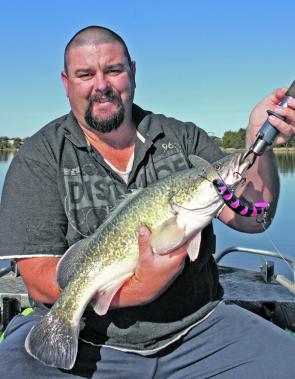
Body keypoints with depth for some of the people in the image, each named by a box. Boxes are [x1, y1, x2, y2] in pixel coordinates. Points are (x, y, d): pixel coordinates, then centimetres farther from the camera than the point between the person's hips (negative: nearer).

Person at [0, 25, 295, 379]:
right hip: (83, 337, -1)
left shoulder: (183, 139, 7)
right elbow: (40, 281, -9)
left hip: (195, 328, 2)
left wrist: (259, 142, -17)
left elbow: (252, 219, 1)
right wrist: (139, 285, -24)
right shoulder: (40, 157, -1)